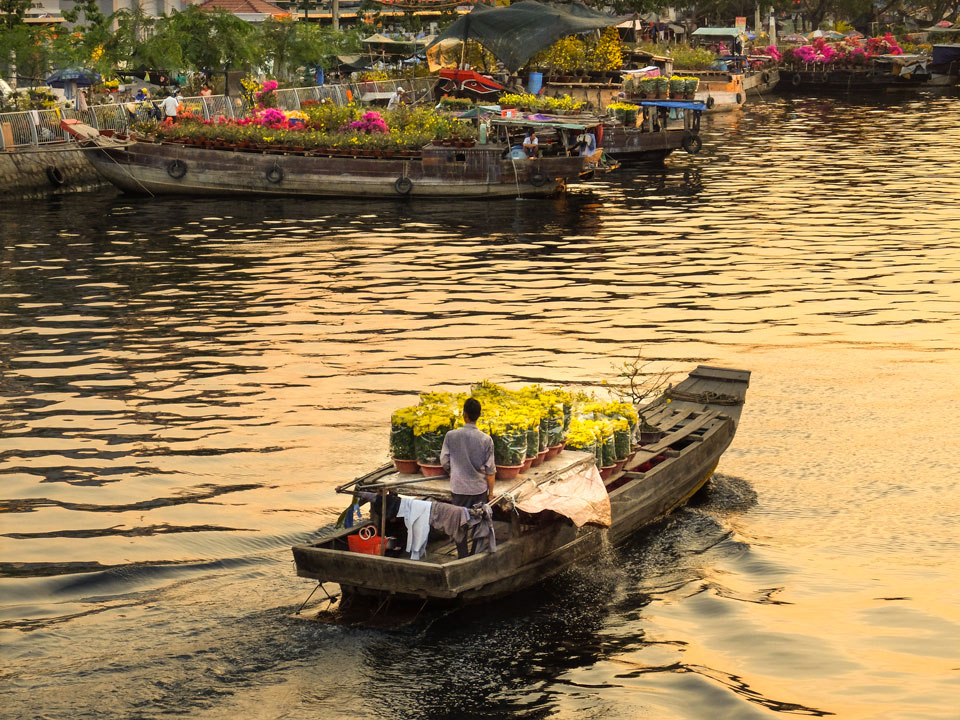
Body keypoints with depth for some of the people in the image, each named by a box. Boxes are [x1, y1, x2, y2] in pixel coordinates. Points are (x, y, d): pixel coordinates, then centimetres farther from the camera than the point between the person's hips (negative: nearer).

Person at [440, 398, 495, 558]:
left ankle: (462, 556, 17)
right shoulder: (486, 439, -12)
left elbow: (444, 461, -3)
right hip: (479, 488, 0)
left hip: (458, 488, 0)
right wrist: (491, 492, 6)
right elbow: (490, 469, -6)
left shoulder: (451, 436, -12)